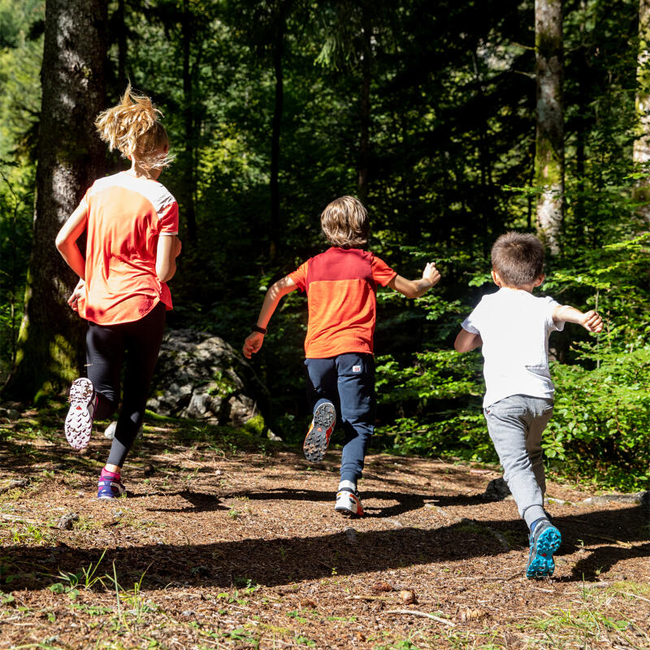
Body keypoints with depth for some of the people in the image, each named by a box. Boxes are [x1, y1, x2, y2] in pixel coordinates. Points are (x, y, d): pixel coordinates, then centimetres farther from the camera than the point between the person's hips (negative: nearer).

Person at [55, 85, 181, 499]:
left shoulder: (101, 189, 4)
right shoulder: (162, 201, -9)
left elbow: (63, 240, 5)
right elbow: (164, 271, -12)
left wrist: (87, 277, 19)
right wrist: (174, 252, 9)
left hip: (101, 306, 3)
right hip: (145, 305, -3)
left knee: (106, 394, 12)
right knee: (136, 395, 13)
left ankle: (89, 398, -25)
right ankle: (112, 473, 3)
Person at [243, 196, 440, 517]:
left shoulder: (313, 265, 15)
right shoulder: (368, 263, 7)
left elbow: (277, 289, 8)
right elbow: (411, 290, 15)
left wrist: (258, 331, 12)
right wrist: (428, 280, 36)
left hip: (317, 352, 3)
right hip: (354, 350, -2)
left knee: (325, 401, 28)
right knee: (357, 424, 0)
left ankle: (322, 413, -9)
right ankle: (348, 487, -22)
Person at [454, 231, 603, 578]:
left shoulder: (487, 306, 14)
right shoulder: (542, 306, 11)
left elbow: (461, 345, 23)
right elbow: (562, 311, -13)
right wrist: (584, 317, -34)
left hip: (502, 398, -2)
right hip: (540, 396, 3)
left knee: (517, 465, -14)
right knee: (531, 454, 28)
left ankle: (540, 525, -38)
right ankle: (537, 523, 32)